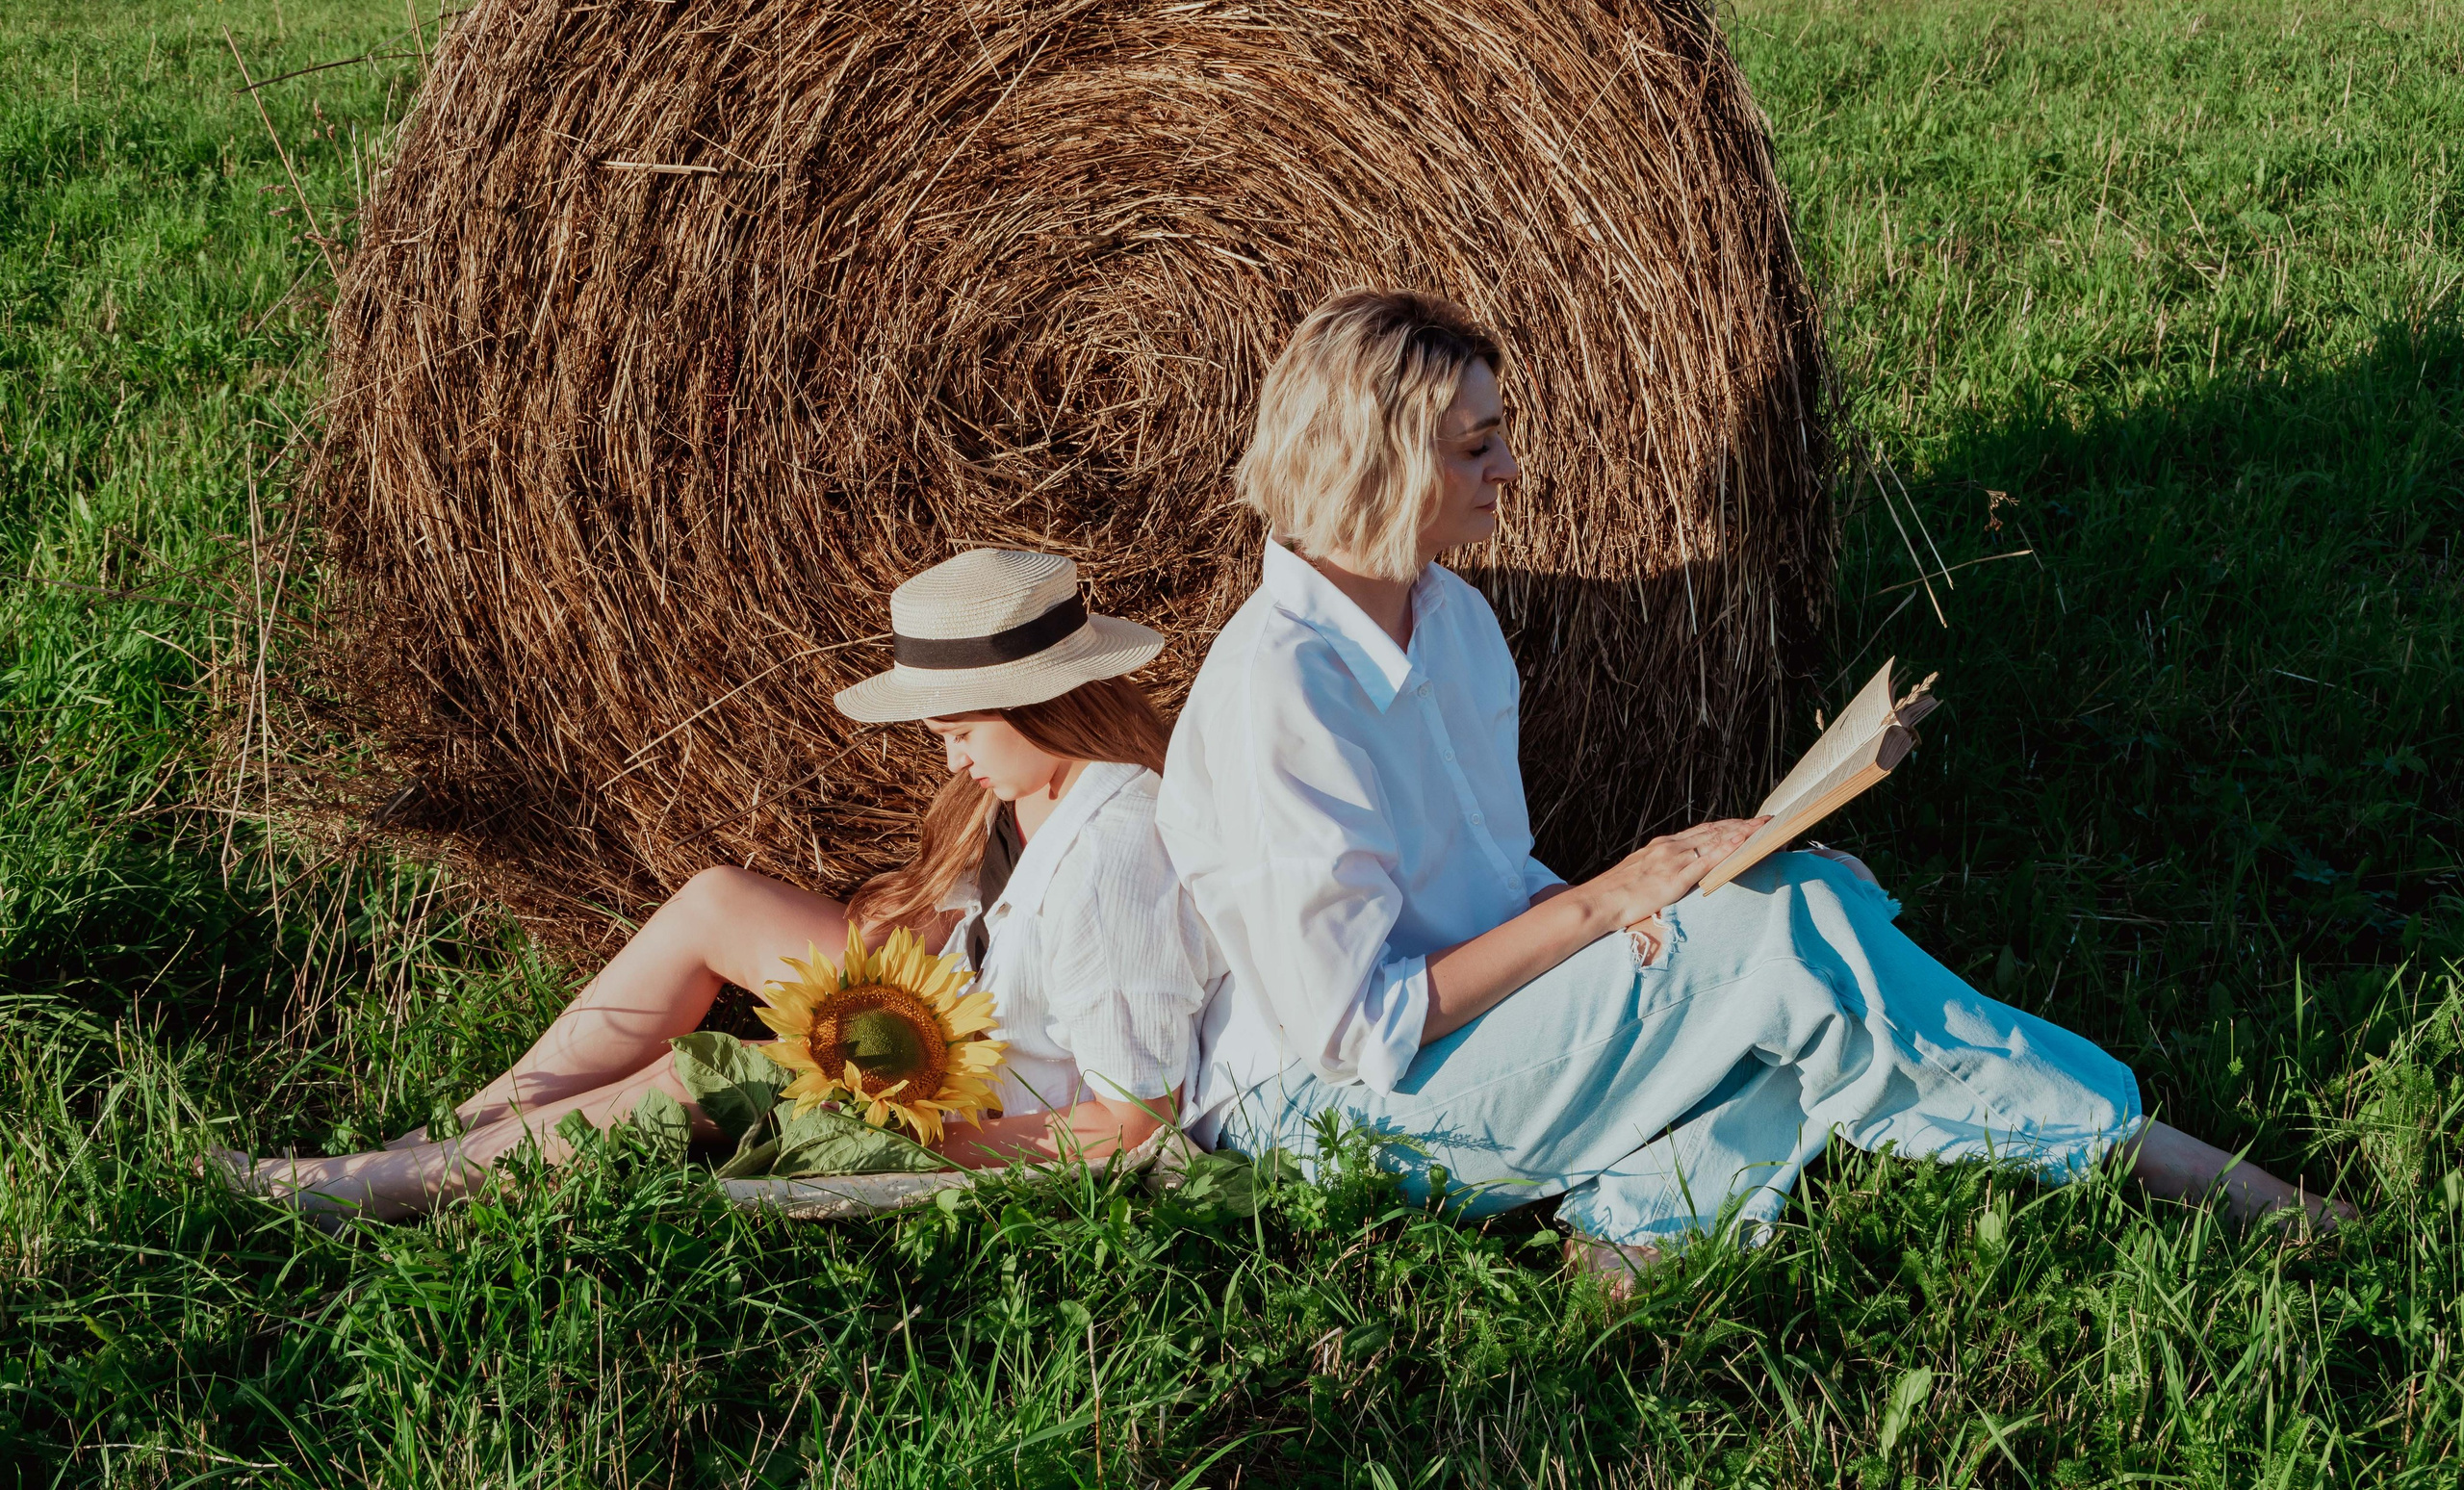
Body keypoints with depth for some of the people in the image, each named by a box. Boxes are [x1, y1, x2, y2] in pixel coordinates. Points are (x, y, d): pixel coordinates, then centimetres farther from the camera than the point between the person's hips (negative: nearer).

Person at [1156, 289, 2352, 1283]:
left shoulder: (1448, 617, 7)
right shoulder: (1277, 689, -21)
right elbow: (1347, 1025, -22)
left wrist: (1593, 912, -7)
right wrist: (1598, 904, -19)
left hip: (1476, 1026, 9)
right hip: (1318, 1106, -9)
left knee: (1809, 895, -13)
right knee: (1781, 925, -19)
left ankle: (1646, 1212, -20)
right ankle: (2160, 1158, -7)